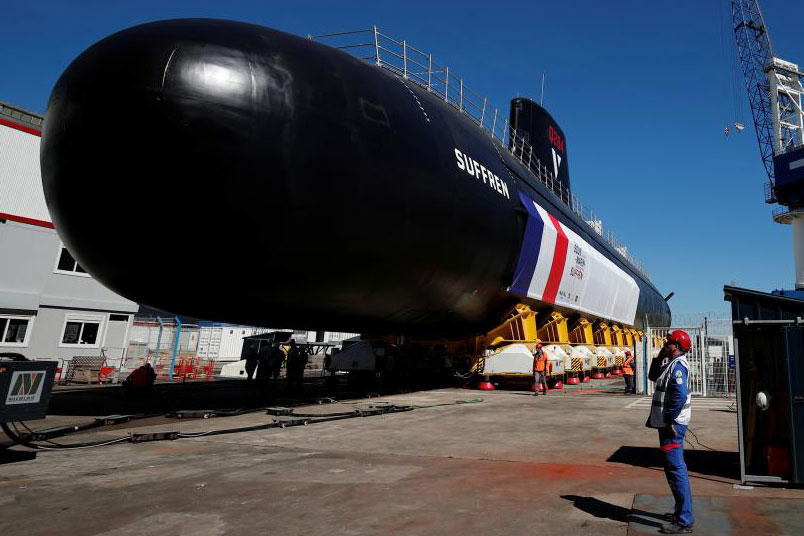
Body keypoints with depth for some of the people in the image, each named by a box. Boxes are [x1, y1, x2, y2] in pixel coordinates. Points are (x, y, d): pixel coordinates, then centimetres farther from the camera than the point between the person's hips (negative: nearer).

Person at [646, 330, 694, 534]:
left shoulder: (677, 365, -17)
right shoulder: (672, 363, 14)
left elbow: (680, 395, -27)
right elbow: (653, 375, 27)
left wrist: (669, 421, -23)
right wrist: (659, 357, 14)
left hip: (672, 424, -11)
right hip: (669, 422, 11)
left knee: (675, 469, -8)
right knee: (675, 467, 19)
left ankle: (684, 521, -3)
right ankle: (682, 511, 30)